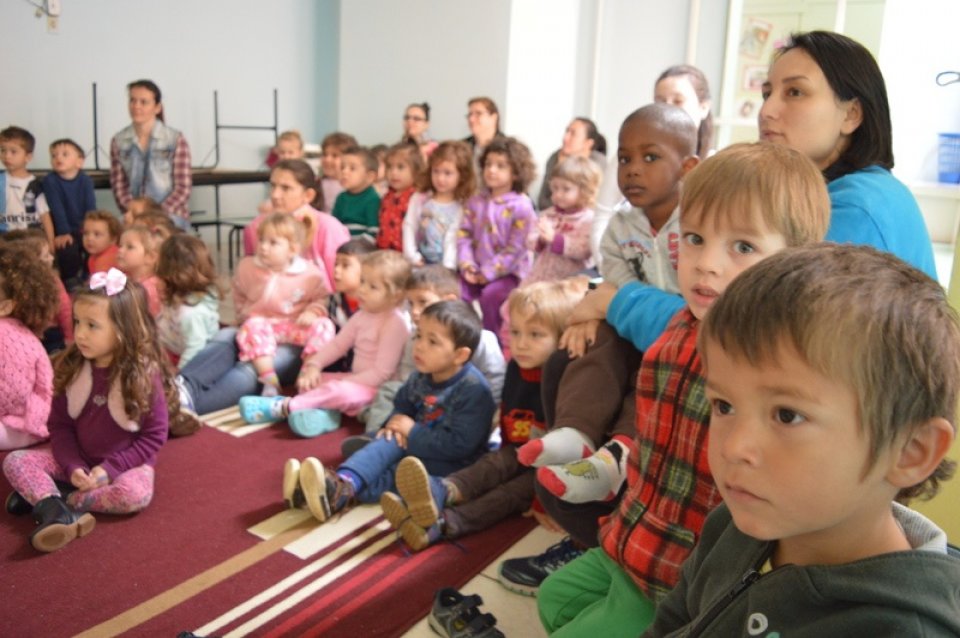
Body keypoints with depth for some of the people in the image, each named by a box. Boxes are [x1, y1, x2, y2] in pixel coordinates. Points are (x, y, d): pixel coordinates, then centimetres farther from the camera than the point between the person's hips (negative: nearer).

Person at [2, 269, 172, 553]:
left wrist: (110, 468, -21)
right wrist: (73, 465, -16)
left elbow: (154, 436, -15)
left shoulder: (144, 374, -18)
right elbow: (59, 424, -1)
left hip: (126, 463, -4)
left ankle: (43, 496, -21)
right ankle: (57, 512, -35)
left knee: (136, 493, -35)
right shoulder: (72, 368, -6)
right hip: (77, 460, 4)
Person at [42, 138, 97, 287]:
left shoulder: (86, 180, -3)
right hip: (64, 231, -2)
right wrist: (63, 233, -24)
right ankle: (70, 281, -1)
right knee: (67, 250, -24)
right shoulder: (49, 180, -9)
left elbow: (91, 207, -11)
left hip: (84, 229, 2)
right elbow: (57, 208, -17)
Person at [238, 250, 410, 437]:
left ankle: (282, 407, -24)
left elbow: (382, 372, -23)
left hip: (375, 388, -10)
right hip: (355, 380, 10)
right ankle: (324, 410, -22)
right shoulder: (362, 316, 8)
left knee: (340, 391, -35)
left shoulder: (395, 323, -21)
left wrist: (345, 382, -21)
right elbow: (337, 344, 10)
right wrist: (314, 365, -6)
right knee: (307, 374, 6)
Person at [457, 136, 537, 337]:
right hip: (476, 271, 5)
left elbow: (515, 248, -14)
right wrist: (466, 265, -11)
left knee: (490, 295, -29)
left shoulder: (521, 206, -9)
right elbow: (464, 235, 4)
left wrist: (489, 272, -16)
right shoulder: (475, 201, 9)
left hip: (508, 271, -5)